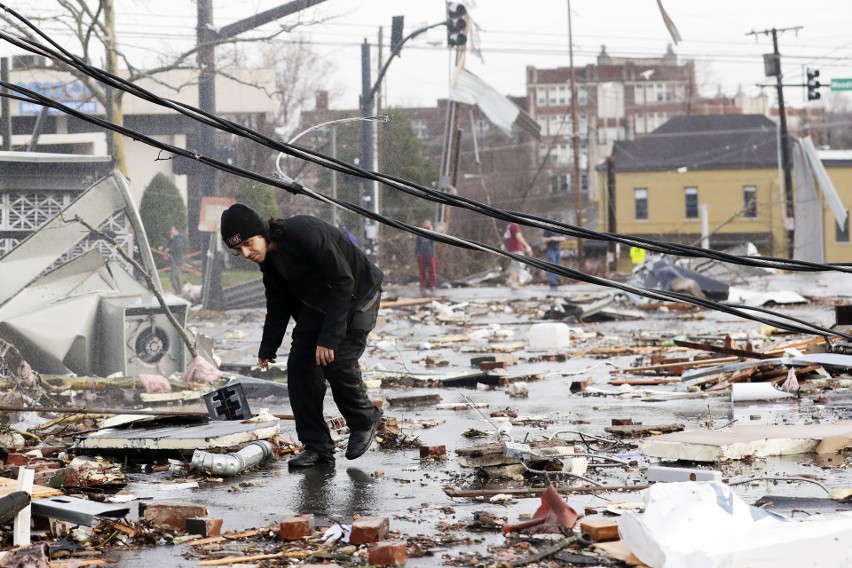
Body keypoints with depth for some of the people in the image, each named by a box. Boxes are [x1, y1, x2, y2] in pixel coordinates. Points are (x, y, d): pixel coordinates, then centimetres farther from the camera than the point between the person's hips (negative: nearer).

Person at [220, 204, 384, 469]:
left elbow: (344, 283, -31)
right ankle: (317, 447, 1)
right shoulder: (268, 257, -5)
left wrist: (328, 338, -33)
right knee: (300, 365, -5)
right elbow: (278, 305, 10)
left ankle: (365, 421, 9)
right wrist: (267, 349, 8)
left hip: (357, 296, -8)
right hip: (318, 304, 8)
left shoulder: (305, 233, -33)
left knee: (337, 361, -19)